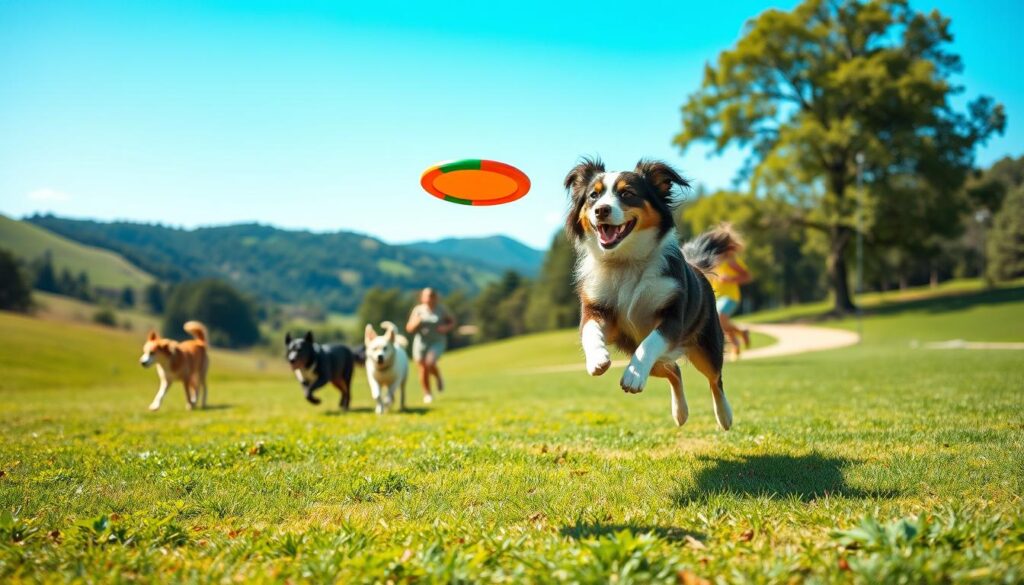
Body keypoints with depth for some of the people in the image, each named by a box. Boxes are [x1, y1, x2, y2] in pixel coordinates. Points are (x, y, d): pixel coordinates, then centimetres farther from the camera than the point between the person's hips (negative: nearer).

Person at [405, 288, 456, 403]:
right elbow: (409, 328, -2)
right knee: (423, 370, 4)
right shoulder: (418, 310, -4)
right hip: (421, 342, 2)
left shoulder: (441, 310, -6)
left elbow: (452, 322, 8)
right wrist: (416, 323, -22)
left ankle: (439, 378, 7)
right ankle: (427, 394, 26)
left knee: (430, 363, -24)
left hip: (437, 342, -2)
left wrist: (446, 328, -12)